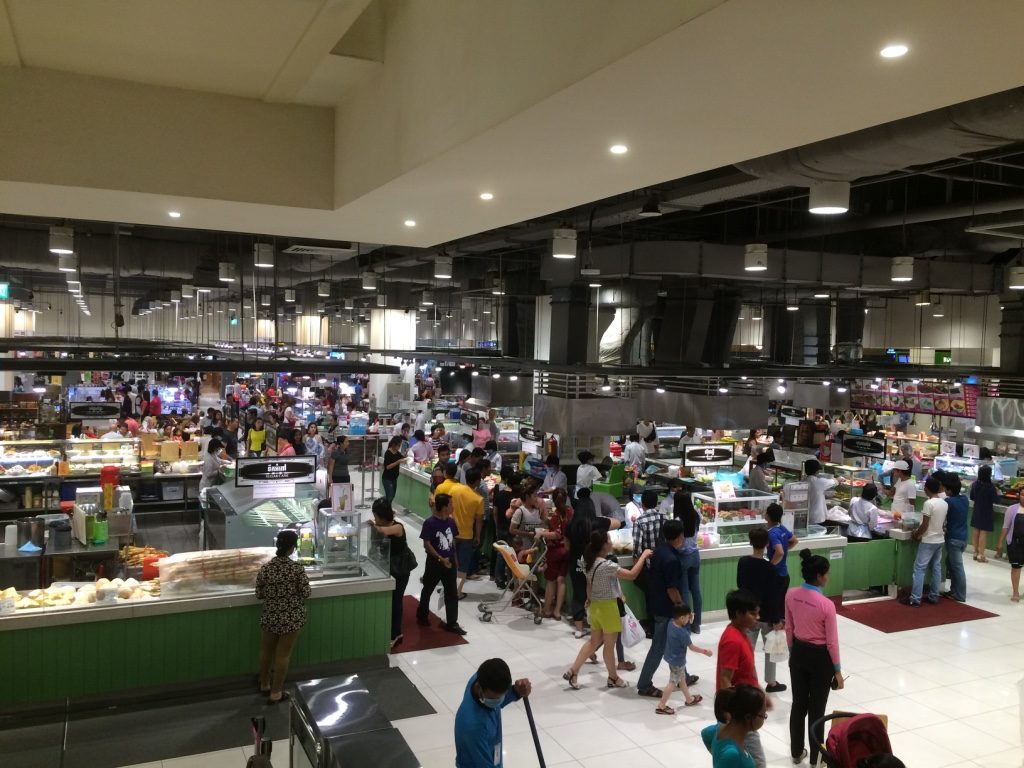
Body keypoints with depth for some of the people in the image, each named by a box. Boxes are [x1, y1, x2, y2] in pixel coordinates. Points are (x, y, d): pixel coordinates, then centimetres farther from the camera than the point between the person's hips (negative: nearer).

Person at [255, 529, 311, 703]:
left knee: (266, 650, 22)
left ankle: (264, 685, 40)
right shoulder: (297, 569, -18)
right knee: (283, 654, 9)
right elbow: (306, 594, -10)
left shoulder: (265, 568, -11)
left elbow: (259, 595, -1)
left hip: (270, 617, 3)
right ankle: (275, 693, 19)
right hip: (291, 618, -3)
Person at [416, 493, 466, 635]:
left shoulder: (450, 521, 1)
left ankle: (452, 623, 13)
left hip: (450, 562, 5)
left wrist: (455, 560, 12)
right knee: (428, 590, 15)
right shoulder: (429, 523, -18)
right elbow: (426, 545, -18)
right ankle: (421, 616, 34)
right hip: (435, 562, -5)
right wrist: (440, 559, -23)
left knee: (452, 594, 5)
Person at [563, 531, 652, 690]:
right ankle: (613, 678, 26)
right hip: (607, 607, -8)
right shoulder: (606, 565, -26)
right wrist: (643, 556, -18)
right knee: (609, 645, 9)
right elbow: (631, 575, -25)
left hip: (595, 606, 8)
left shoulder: (589, 562, 1)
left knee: (594, 641, 17)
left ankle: (572, 671, 15)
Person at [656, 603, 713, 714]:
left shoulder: (671, 623, -8)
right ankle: (661, 706, 9)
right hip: (677, 661, -9)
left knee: (682, 679, 25)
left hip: (671, 658, 9)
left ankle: (689, 699, 43)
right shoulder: (683, 633, -30)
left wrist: (690, 617, 2)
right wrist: (705, 651, -5)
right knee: (673, 683, 3)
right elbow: (692, 647, -19)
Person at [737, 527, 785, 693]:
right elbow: (772, 596, -17)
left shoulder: (742, 562, -6)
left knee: (748, 648, 11)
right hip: (766, 615, -4)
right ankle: (771, 682, 25)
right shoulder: (768, 567, -21)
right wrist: (776, 620, -10)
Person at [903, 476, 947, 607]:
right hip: (939, 540, 8)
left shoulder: (928, 503, -20)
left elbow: (924, 525, -19)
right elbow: (943, 523, 13)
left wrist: (916, 535, -4)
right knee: (936, 568, 14)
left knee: (919, 568, -5)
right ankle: (934, 596, 20)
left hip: (928, 541, -8)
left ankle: (915, 599, -6)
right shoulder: (945, 504, 4)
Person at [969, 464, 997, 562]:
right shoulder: (991, 485, -20)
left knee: (975, 531, 13)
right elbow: (995, 499, -13)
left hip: (977, 510, 5)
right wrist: (997, 494, 6)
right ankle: (981, 555, 3)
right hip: (987, 511, -5)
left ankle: (976, 552, 22)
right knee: (983, 532, 0)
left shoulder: (975, 484, -3)